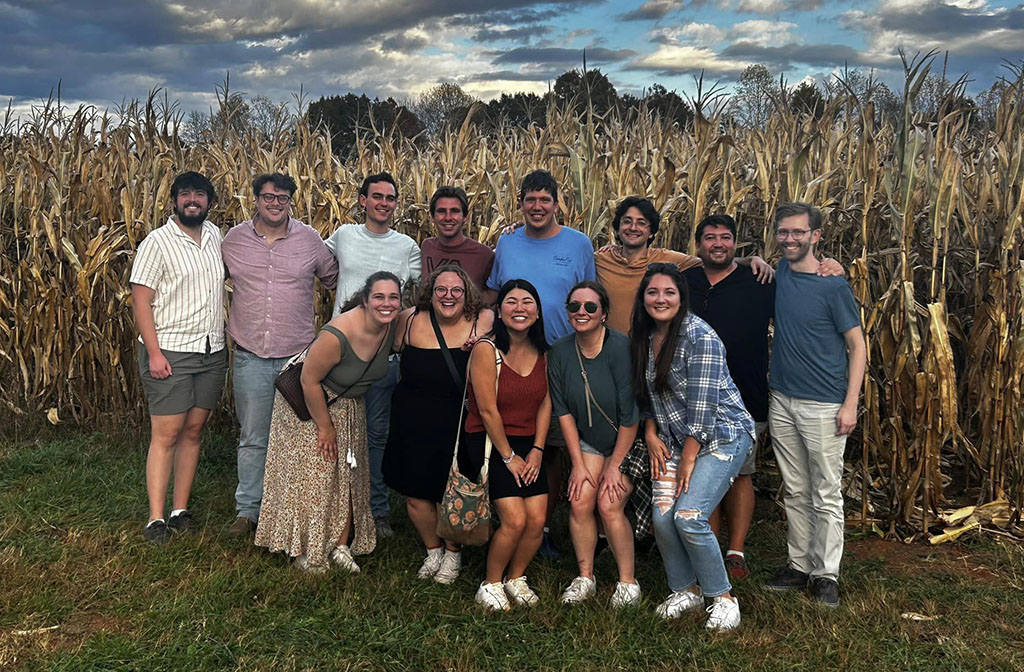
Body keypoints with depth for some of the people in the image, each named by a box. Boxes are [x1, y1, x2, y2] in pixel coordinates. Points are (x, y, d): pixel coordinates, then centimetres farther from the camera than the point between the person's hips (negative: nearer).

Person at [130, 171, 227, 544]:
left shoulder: (215, 237, 10)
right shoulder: (157, 242, -6)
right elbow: (140, 300, -9)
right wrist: (153, 353, -17)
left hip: (212, 352, 5)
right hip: (169, 352, -5)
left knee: (193, 431, 9)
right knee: (166, 434, -6)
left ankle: (180, 510, 18)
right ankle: (156, 519, 1)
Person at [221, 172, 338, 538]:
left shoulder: (310, 239, 0)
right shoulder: (234, 239, 3)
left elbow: (334, 279, 14)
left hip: (299, 357, 0)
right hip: (251, 357, 1)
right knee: (253, 439, 8)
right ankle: (247, 510, 22)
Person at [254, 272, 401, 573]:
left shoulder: (394, 326, -16)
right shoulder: (338, 335, -36)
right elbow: (309, 380, -27)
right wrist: (325, 426, -17)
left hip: (349, 407, 7)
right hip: (307, 404, -7)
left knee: (349, 477, 11)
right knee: (311, 477, 0)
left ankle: (340, 545, 24)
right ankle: (305, 550, 15)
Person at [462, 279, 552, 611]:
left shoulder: (541, 351, 5)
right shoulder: (486, 350, -14)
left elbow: (545, 403, 7)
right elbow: (488, 412, -13)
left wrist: (536, 450, -2)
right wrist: (509, 457, -9)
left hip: (528, 444, 5)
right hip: (488, 443, -5)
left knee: (537, 521, -7)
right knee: (515, 520, -16)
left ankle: (516, 578, 20)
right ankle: (490, 584, 10)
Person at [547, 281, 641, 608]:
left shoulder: (621, 348, -24)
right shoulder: (559, 352, -9)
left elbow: (630, 415, -19)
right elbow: (564, 412, -3)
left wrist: (615, 466, -13)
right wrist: (578, 464, -5)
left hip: (627, 444, -4)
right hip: (587, 442, 4)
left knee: (609, 504, -14)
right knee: (580, 501, -9)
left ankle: (628, 582, 3)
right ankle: (585, 578, 9)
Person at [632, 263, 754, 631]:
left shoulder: (700, 337, -18)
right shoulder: (644, 337, 5)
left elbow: (702, 405, -20)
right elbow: (647, 395, 15)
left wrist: (688, 461, -17)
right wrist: (652, 436, 2)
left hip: (722, 435, -6)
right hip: (674, 439, 6)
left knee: (688, 516, -18)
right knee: (662, 516, -6)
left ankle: (722, 597, 4)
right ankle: (685, 590, 18)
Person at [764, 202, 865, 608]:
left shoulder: (833, 285, -9)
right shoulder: (781, 272, 6)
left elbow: (857, 346, -7)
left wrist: (850, 404, -13)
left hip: (824, 406, -5)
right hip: (782, 402, 5)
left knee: (826, 495, 3)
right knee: (795, 492, 13)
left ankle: (826, 574, 13)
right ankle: (799, 565, 24)